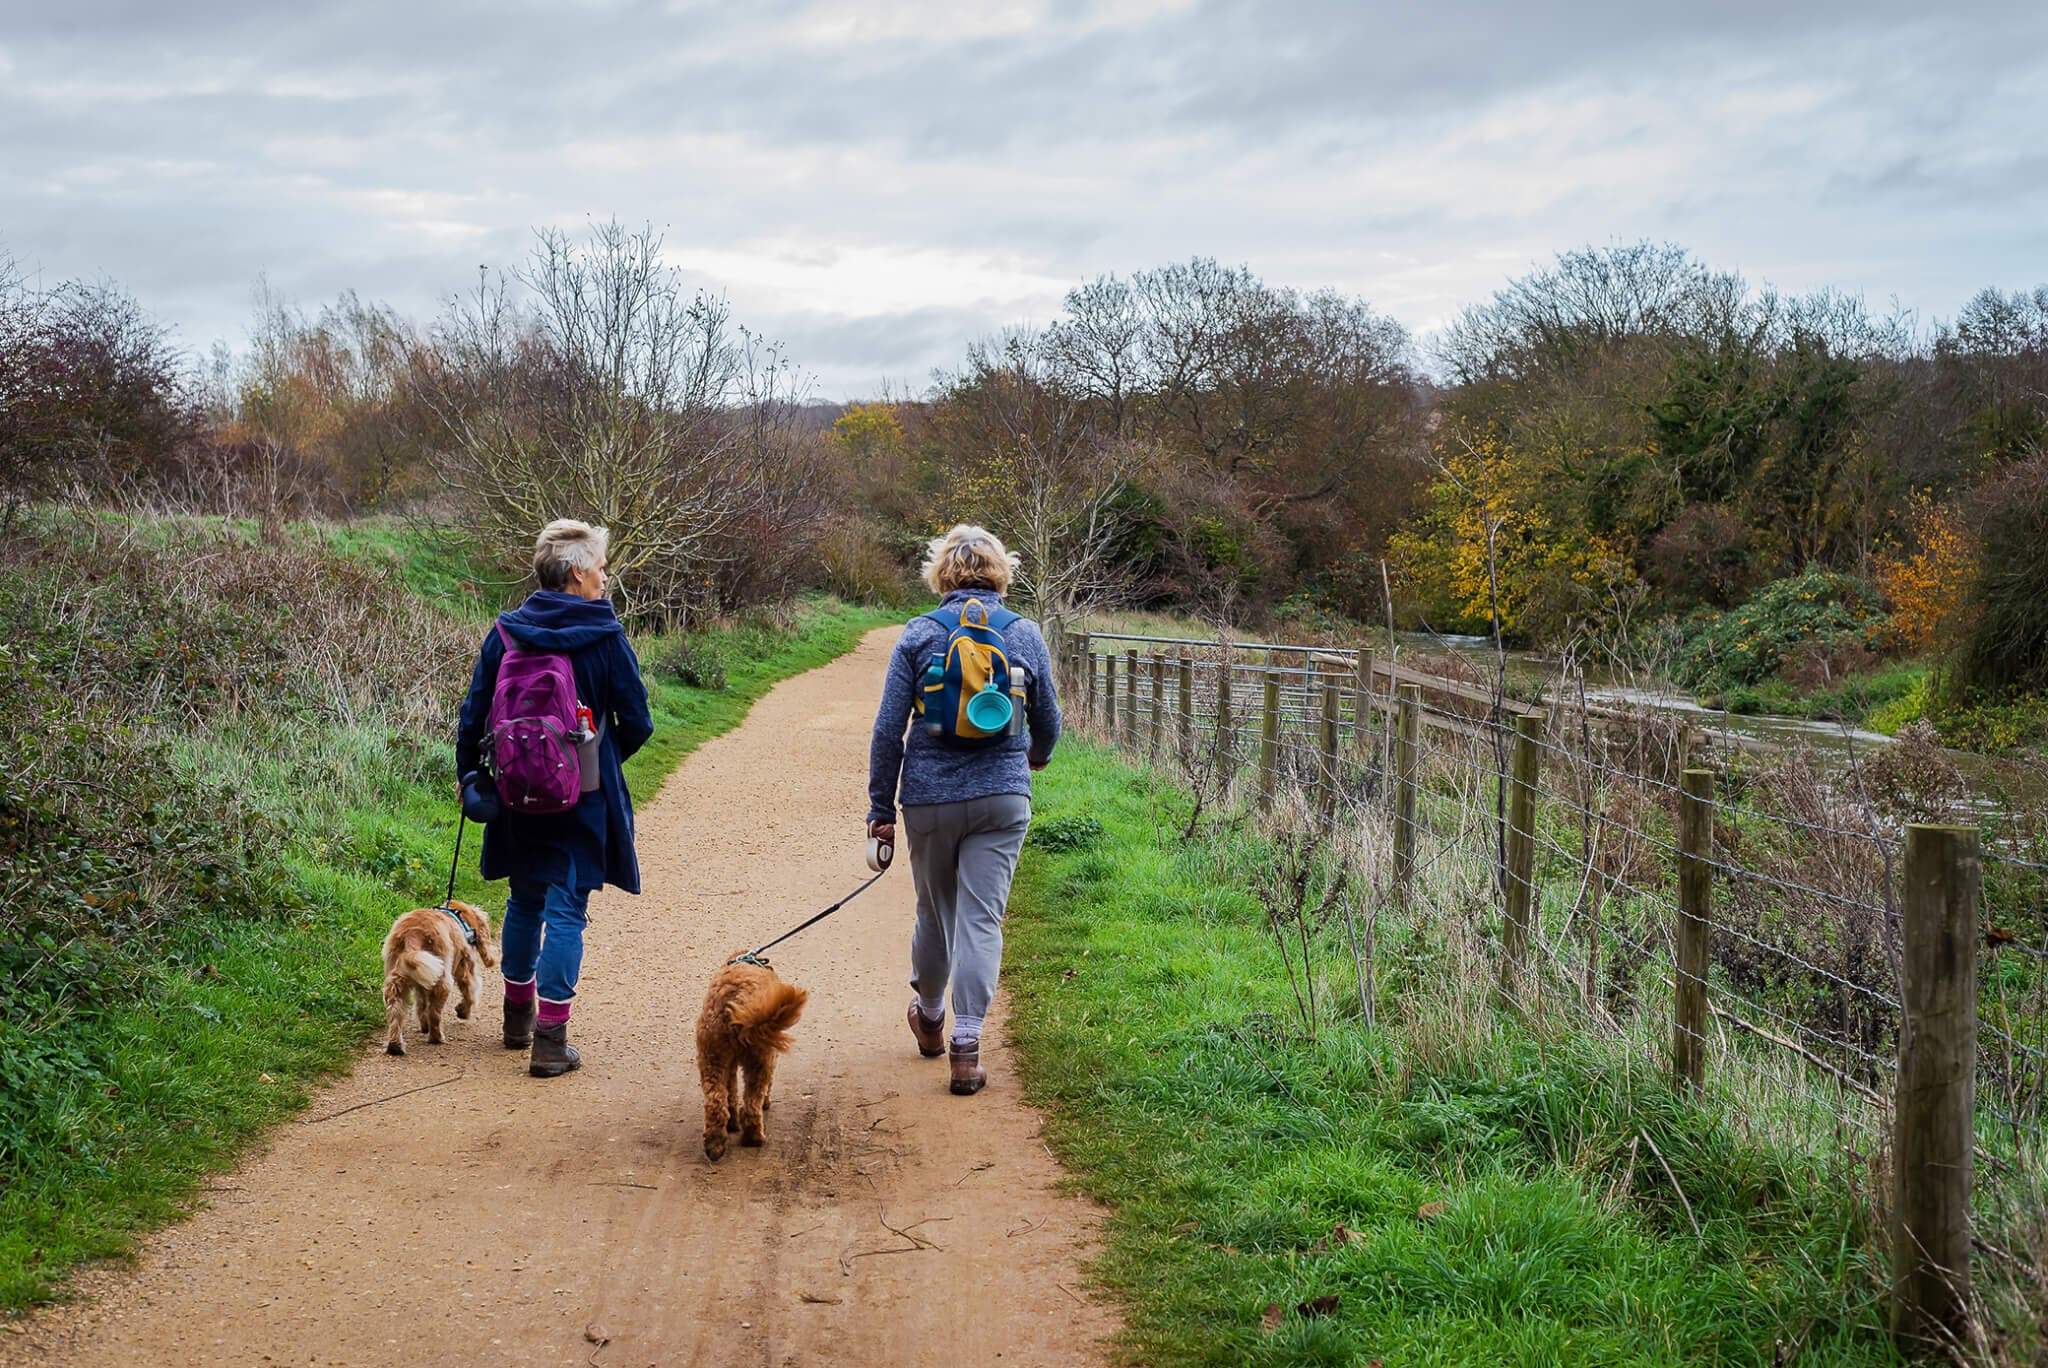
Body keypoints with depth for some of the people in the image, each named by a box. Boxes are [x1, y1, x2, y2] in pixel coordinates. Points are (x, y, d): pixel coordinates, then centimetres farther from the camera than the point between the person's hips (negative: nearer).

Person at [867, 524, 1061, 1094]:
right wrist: (1038, 754, 34)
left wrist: (880, 806, 3)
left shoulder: (919, 635, -2)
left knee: (934, 911, 17)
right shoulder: (1025, 634, 1)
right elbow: (1047, 720, 11)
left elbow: (888, 728, -4)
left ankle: (929, 1017, 38)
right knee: (982, 918, -1)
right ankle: (966, 1046, -8)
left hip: (930, 796, 1)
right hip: (1003, 796, 0)